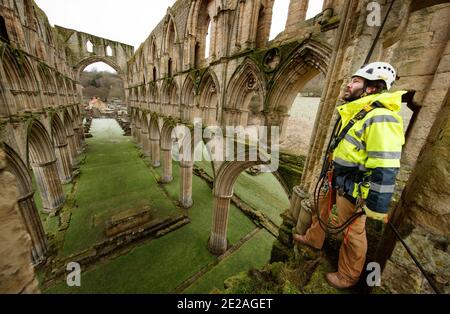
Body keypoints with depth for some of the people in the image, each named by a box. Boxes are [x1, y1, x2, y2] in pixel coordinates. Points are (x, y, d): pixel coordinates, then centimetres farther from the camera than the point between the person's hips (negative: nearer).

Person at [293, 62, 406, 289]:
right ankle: (314, 238, 49)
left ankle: (348, 276, 34)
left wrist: (376, 206, -21)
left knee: (352, 232, 9)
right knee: (322, 206, 24)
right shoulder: (355, 112, 9)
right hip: (337, 178, 9)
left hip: (353, 187, -9)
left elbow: (385, 169, -25)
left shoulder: (379, 117, -22)